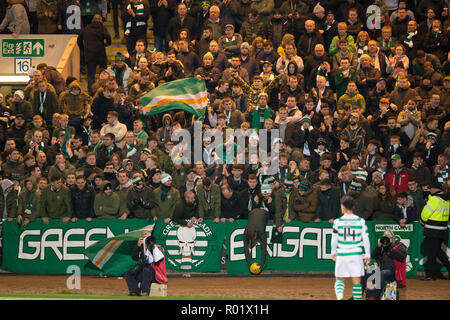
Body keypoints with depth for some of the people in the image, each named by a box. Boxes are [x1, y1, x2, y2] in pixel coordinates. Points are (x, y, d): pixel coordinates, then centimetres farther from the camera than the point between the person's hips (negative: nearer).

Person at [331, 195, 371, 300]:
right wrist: (367, 255, 8)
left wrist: (333, 252, 17)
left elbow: (334, 240, 1)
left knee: (339, 279, 12)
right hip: (356, 254, 1)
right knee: (357, 281, 6)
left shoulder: (337, 222, -6)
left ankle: (339, 294, -15)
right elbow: (365, 239, -1)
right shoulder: (361, 221, -2)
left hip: (342, 254, -1)